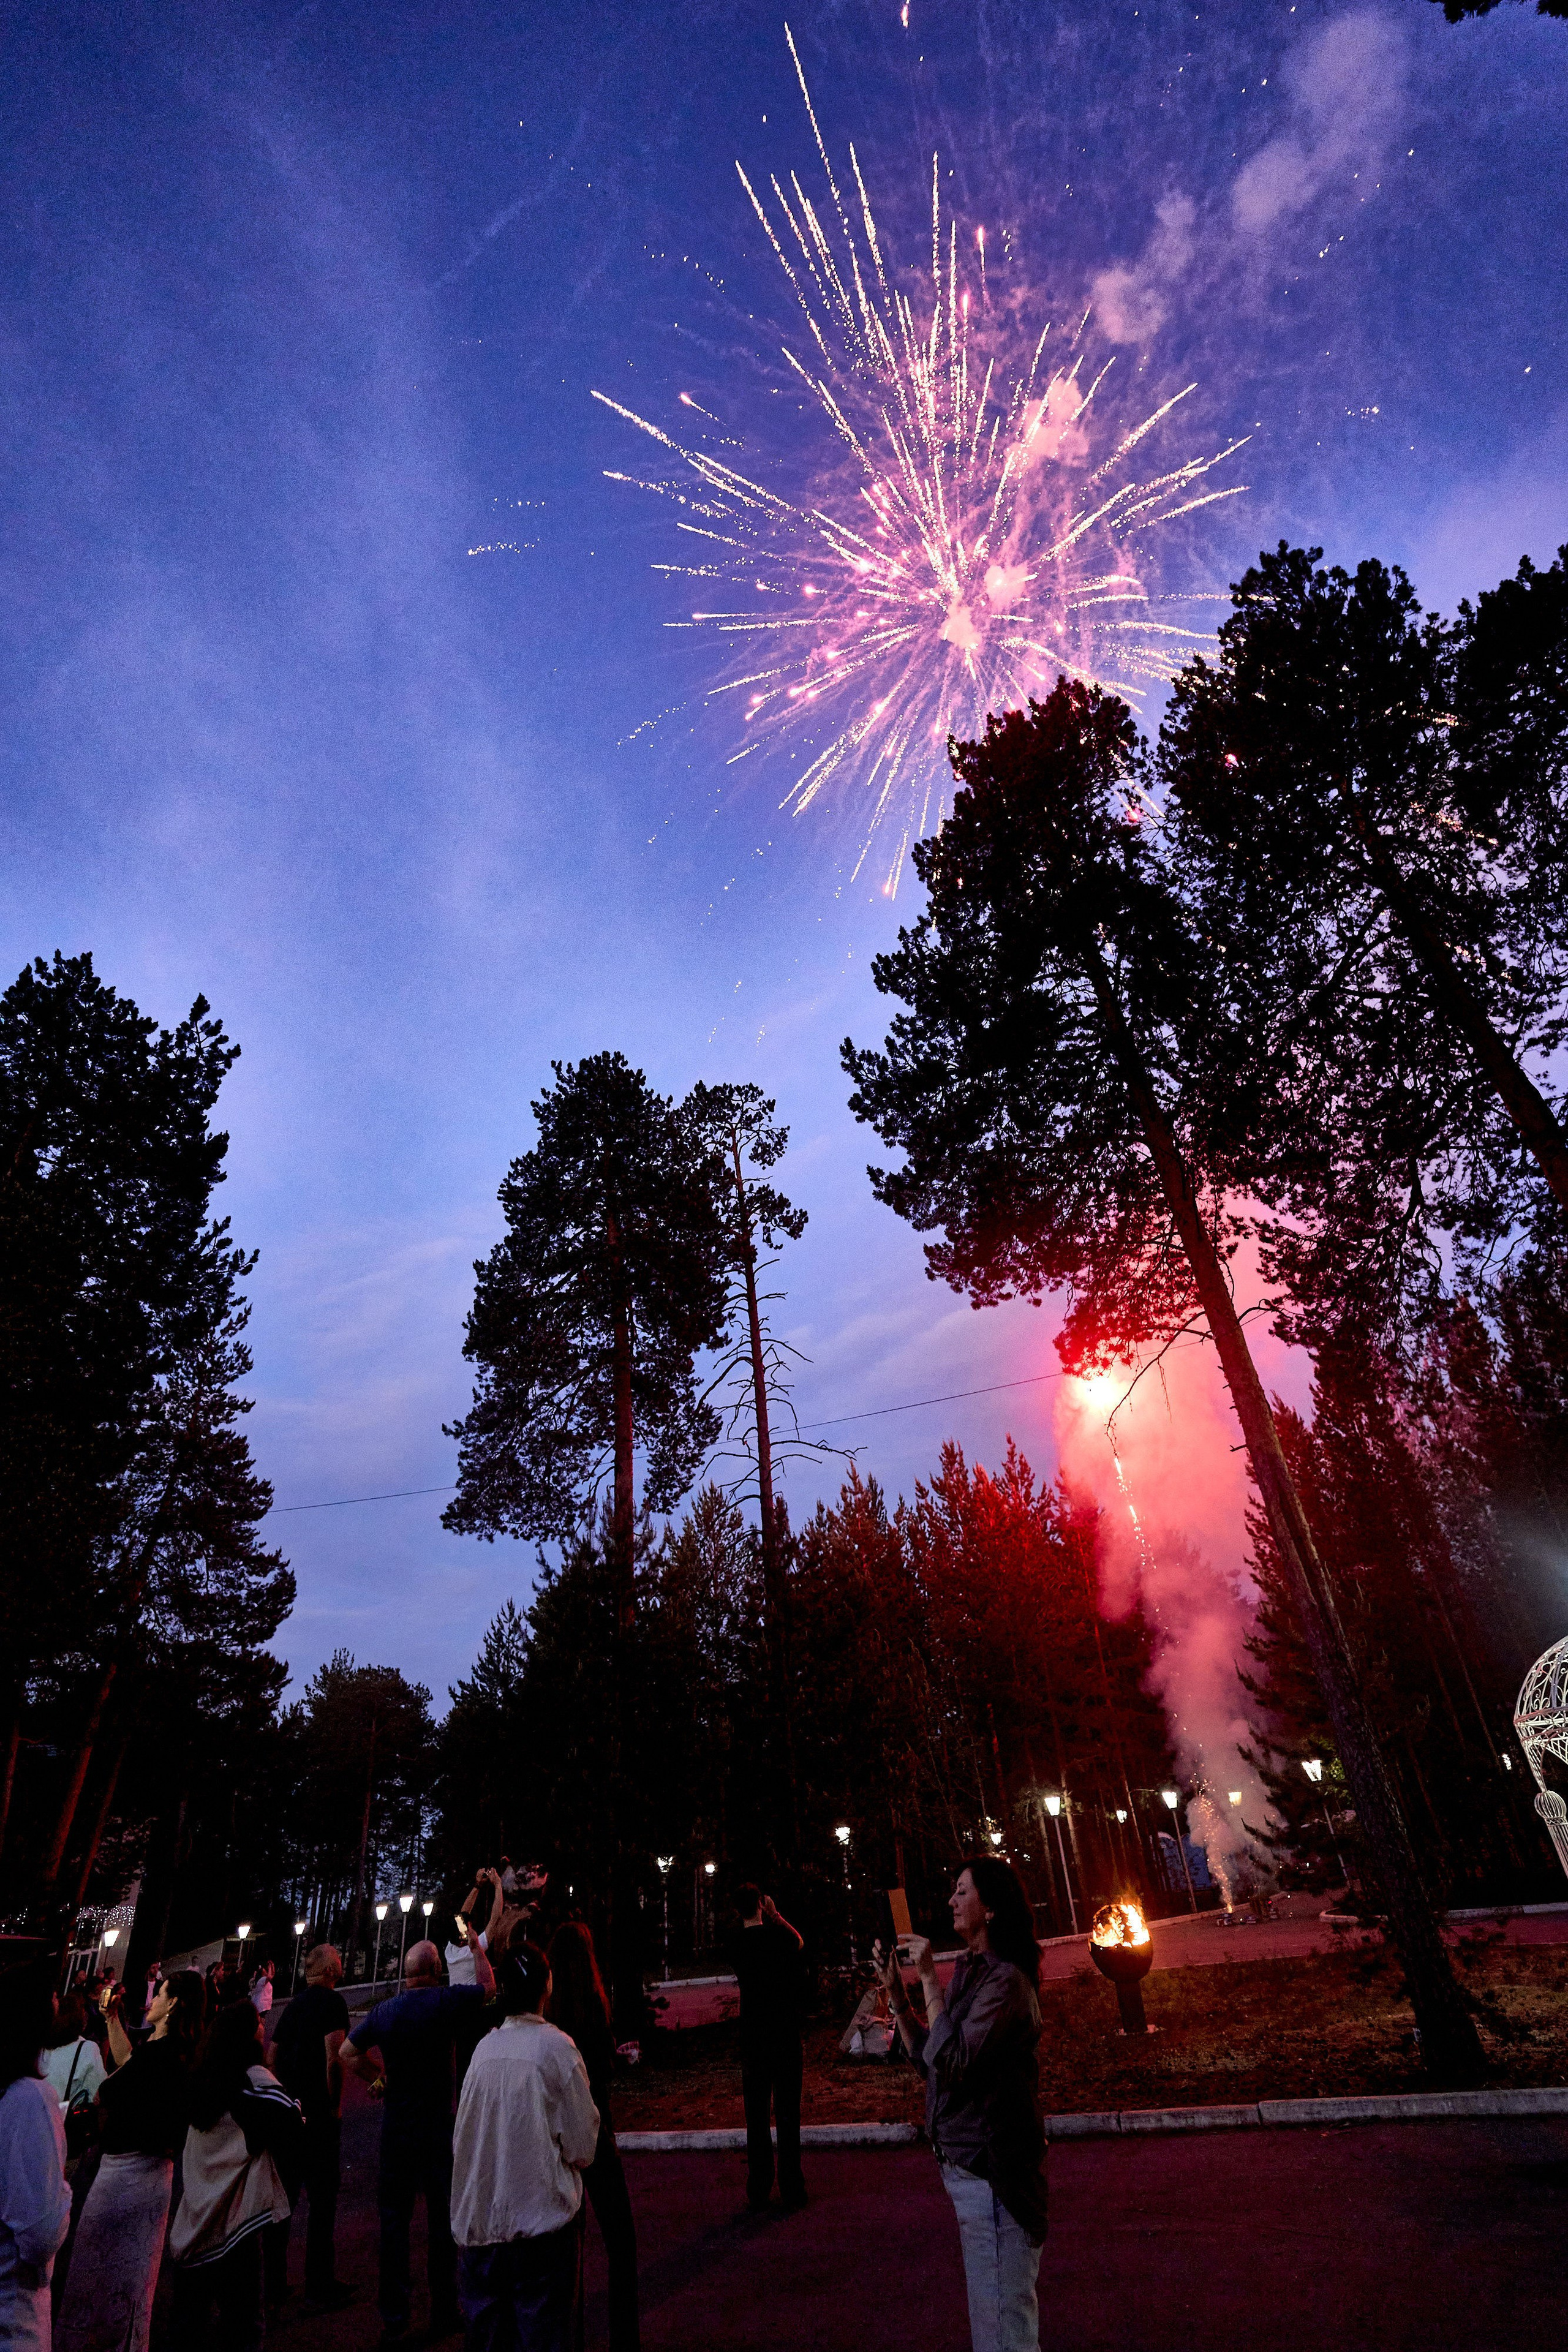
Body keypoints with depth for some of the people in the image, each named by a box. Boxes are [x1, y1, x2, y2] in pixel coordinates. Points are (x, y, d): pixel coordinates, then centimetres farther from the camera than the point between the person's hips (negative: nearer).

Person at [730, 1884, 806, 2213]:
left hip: (753, 2041, 1)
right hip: (786, 2038, -1)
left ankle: (757, 2195, 18)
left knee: (756, 2119, 11)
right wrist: (775, 1915, 12)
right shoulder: (778, 1935, -12)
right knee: (788, 2115, 8)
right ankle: (791, 2192, 14)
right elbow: (799, 1941, 11)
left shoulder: (736, 1944, -7)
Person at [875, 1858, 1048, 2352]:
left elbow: (950, 2060, -29)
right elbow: (927, 2060, 9)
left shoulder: (1005, 1980, -22)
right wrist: (897, 1995, 0)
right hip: (963, 2161, 9)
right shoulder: (968, 1971, 6)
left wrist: (929, 1978, -25)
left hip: (991, 2170, -9)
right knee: (989, 2308, 23)